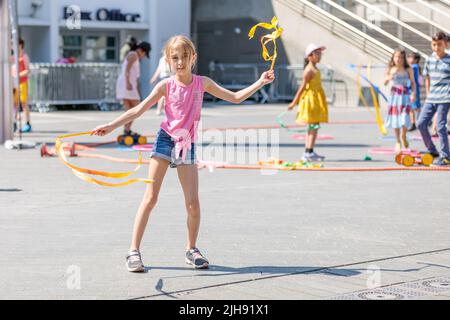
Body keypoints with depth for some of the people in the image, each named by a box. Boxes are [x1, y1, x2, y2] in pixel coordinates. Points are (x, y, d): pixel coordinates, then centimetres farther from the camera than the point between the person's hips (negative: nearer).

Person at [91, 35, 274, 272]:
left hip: (187, 146, 2)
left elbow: (235, 98, 9)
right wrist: (111, 126, -13)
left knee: (193, 204, -2)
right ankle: (134, 250, 0)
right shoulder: (166, 86, -3)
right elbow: (139, 110, -5)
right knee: (150, 198, -5)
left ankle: (191, 250, 19)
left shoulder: (202, 83, 3)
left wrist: (260, 82, 3)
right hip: (165, 140, -2)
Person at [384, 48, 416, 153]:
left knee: (404, 118, -10)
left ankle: (404, 138, 17)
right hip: (394, 94, 2)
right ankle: (398, 142, 18)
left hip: (405, 95, -2)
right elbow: (385, 83, 8)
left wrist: (414, 93, -9)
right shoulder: (391, 69, 4)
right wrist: (388, 78, -13)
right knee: (395, 118, 5)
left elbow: (413, 82, 3)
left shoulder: (408, 70, -1)